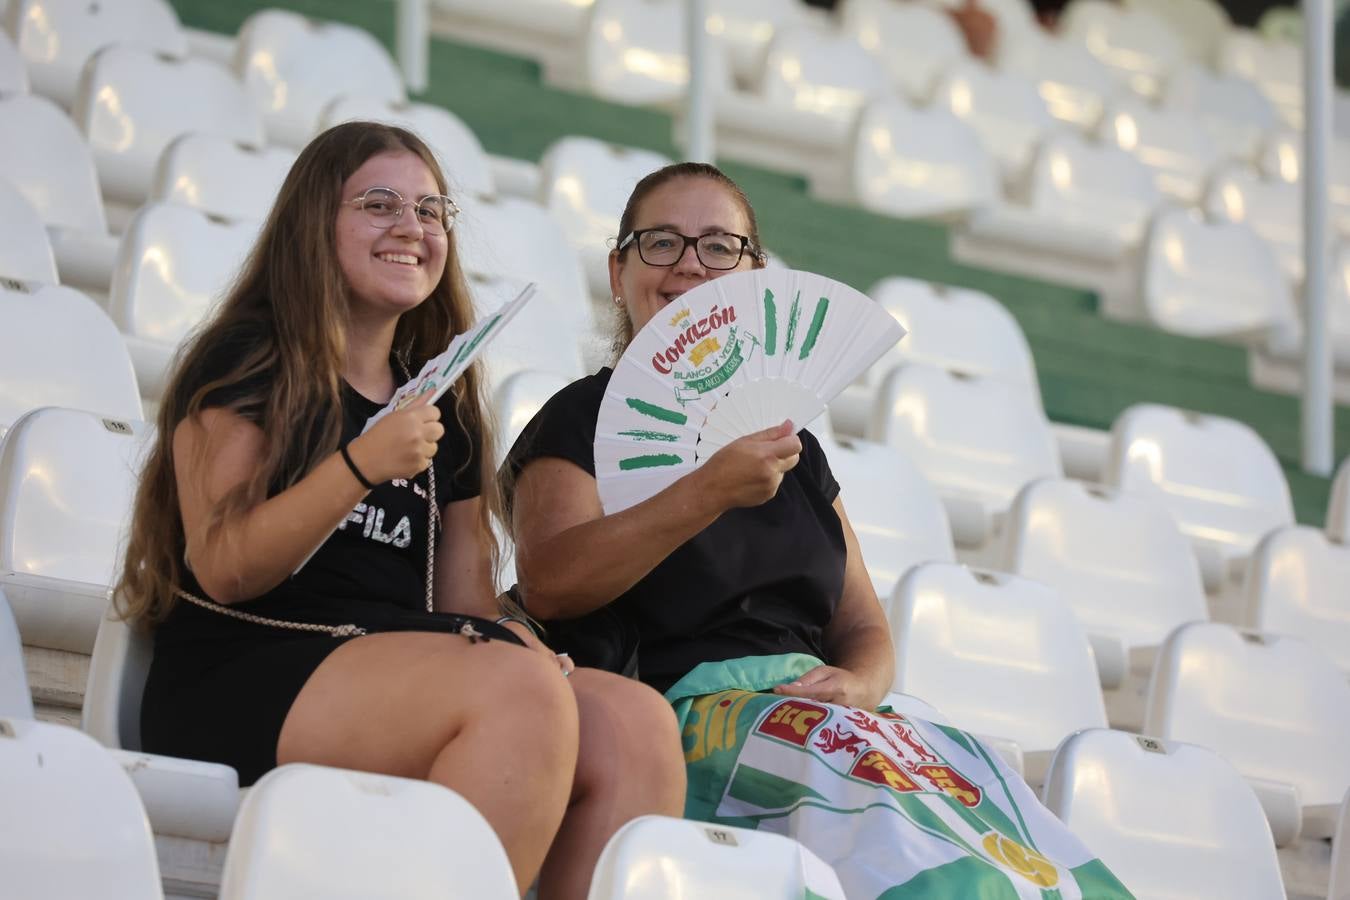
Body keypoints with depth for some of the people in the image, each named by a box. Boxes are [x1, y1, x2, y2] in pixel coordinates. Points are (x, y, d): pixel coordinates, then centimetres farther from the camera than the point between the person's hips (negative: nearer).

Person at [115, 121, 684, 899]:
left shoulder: (443, 404, 23)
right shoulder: (247, 363, 5)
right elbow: (222, 568, -7)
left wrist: (535, 656, -4)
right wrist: (360, 465, -19)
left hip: (400, 678, 6)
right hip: (242, 685, -6)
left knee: (638, 723, -21)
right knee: (520, 689, -33)